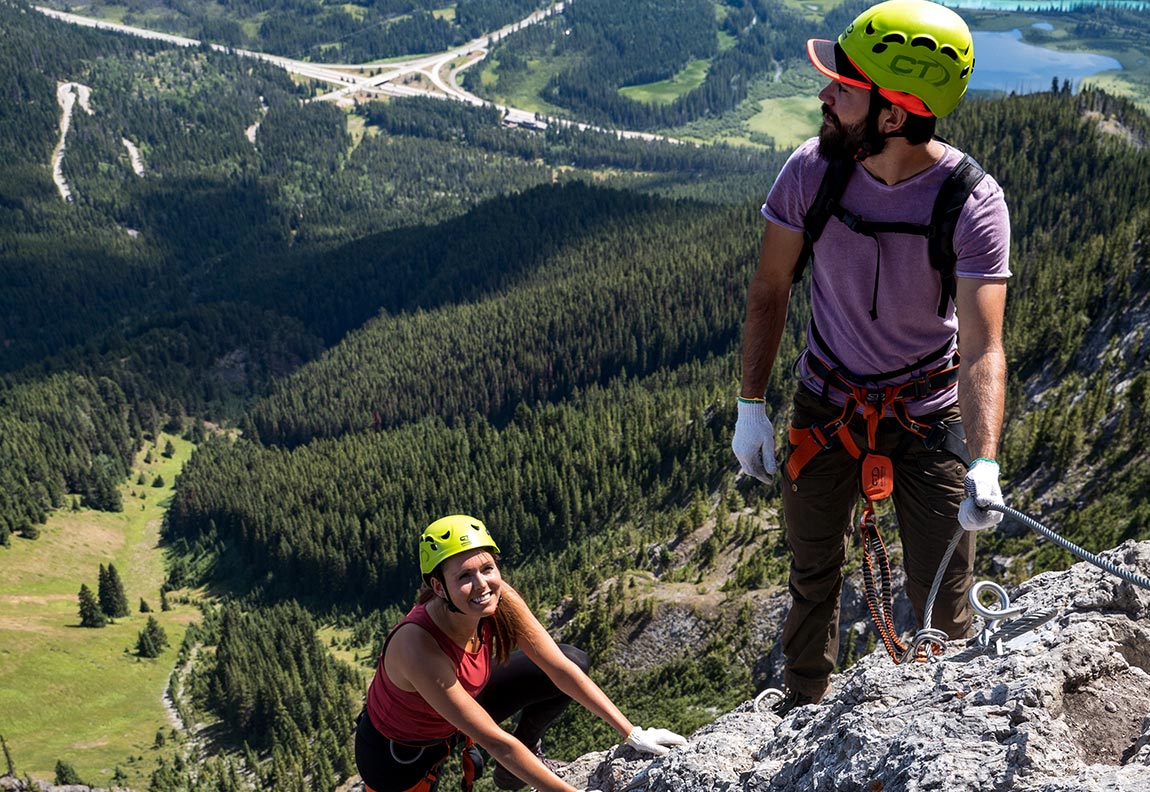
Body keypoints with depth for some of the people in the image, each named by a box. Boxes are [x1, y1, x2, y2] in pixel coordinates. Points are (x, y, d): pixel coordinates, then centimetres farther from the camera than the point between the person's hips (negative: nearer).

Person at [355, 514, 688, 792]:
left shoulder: (500, 600, -23)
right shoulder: (420, 647, -40)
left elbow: (562, 669, -15)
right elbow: (495, 742, -35)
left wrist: (632, 733, -18)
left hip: (459, 711, 6)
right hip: (396, 754, -5)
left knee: (574, 660, -5)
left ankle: (527, 753, 15)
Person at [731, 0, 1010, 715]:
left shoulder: (974, 203, -24)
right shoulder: (812, 168, -15)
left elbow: (983, 349, -29)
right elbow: (770, 289, -3)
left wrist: (984, 466, -44)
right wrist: (752, 403, -5)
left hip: (930, 415, -2)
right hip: (826, 406, 3)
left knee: (942, 603, 2)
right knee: (814, 576, 15)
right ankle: (802, 712, 39)